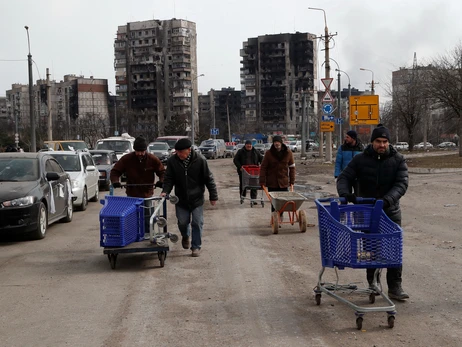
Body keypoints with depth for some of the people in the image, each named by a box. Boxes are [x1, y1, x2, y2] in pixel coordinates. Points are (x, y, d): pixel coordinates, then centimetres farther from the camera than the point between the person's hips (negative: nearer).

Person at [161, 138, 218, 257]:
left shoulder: (200, 160, -15)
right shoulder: (172, 161, -10)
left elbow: (208, 179, -8)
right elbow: (169, 179, -2)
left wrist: (213, 196, -5)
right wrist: (165, 191, -20)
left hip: (197, 198, -2)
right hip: (181, 199, 2)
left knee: (197, 223, 1)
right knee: (182, 222, 9)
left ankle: (196, 246, 16)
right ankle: (185, 236, 42)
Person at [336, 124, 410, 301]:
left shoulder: (398, 160, -4)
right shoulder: (360, 159, -4)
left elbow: (402, 183, -14)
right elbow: (344, 178, -6)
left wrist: (387, 199, -32)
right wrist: (345, 193, -29)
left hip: (390, 211, 0)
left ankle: (395, 287, 5)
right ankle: (373, 283, 21)